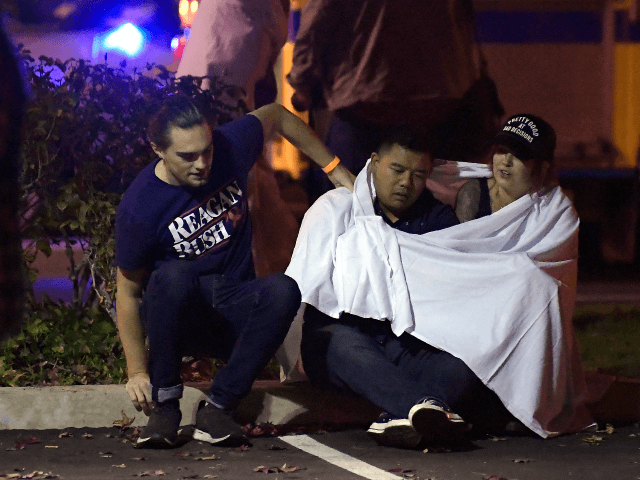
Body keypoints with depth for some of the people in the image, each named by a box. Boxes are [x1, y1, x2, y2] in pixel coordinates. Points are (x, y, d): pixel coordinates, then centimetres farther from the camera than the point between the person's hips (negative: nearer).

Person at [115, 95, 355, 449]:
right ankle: (164, 405, -22)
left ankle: (216, 407, -24)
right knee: (173, 276, -38)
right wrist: (137, 372, -9)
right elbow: (127, 292, -7)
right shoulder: (140, 208, -17)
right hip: (177, 318, -3)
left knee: (283, 290, -31)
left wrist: (335, 170, 16)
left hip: (234, 313, 3)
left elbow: (276, 116, 13)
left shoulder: (230, 147, -9)